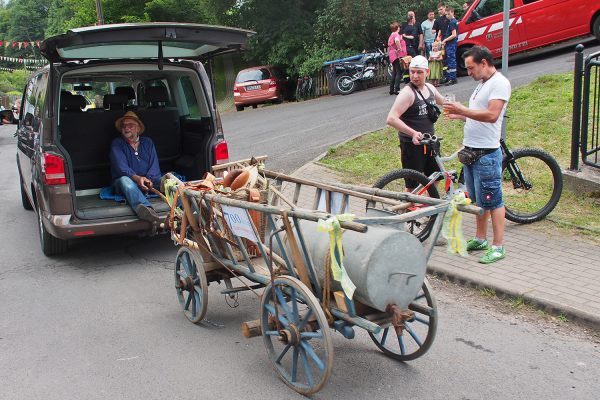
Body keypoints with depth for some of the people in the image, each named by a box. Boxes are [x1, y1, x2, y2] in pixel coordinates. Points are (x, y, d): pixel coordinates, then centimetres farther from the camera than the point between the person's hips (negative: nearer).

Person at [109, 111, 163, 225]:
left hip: (147, 181, 3)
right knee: (125, 180, -39)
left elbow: (154, 165, 5)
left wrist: (149, 179, -18)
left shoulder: (147, 142, 18)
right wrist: (137, 178, -27)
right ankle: (144, 208, -68)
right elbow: (121, 167, -8)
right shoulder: (117, 144, 8)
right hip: (125, 183, -3)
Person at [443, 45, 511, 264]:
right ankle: (480, 239, 29)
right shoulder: (482, 83, 17)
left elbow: (491, 115, -24)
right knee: (478, 200, 17)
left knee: (492, 200, -3)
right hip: (471, 151, 10)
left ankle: (498, 246, 5)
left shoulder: (499, 83, -13)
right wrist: (459, 115, 7)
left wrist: (463, 110, -21)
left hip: (487, 154, -10)